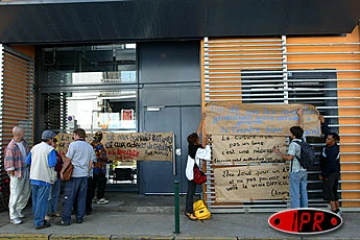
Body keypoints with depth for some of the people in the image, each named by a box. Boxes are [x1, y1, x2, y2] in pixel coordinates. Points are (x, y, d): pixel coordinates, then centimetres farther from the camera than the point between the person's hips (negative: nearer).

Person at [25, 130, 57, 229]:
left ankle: (38, 219, 28)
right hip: (44, 179, -7)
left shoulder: (34, 147, 9)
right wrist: (55, 160, -1)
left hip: (33, 178, 7)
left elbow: (27, 161, 12)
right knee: (42, 201, 0)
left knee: (35, 200, 16)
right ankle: (39, 222, 4)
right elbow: (52, 164, -21)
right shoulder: (50, 149, -12)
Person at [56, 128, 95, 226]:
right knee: (81, 197, 10)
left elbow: (68, 160, -8)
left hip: (74, 174, -5)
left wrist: (62, 171, 0)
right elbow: (91, 163, 13)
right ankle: (79, 218, 15)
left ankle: (66, 219, 2)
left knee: (69, 197, 0)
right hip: (84, 175, 6)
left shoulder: (73, 144, -7)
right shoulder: (89, 147, 11)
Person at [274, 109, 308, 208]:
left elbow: (289, 157, -25)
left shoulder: (293, 144, -17)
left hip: (295, 172, -8)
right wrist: (300, 115, 30)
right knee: (303, 192, 13)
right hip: (304, 171, 8)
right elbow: (301, 127, 19)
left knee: (295, 194, -3)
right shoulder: (303, 140, 4)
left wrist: (278, 152, -12)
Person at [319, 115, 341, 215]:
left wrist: (323, 174, -16)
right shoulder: (330, 145, 0)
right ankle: (337, 209, 23)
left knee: (328, 191, -4)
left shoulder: (332, 151, -26)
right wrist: (323, 122, 15)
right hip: (334, 173, 10)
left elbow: (330, 165, -25)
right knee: (333, 191, 16)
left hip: (330, 173, -10)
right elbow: (327, 131, 13)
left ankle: (335, 211, -2)